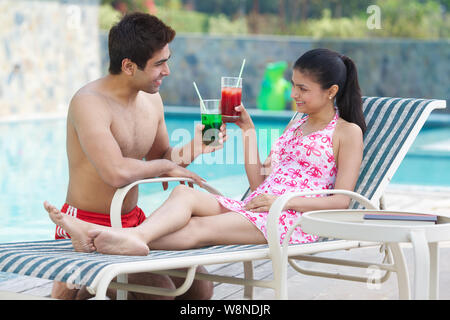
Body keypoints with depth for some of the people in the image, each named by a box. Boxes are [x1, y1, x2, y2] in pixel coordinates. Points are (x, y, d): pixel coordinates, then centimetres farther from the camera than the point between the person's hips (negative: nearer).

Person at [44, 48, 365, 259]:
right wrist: (248, 130, 17)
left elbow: (340, 201, -5)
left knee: (199, 228, -31)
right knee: (185, 193, -25)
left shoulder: (348, 132, 6)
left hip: (295, 219, -6)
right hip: (253, 209, 6)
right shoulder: (295, 125, 29)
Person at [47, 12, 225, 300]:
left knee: (199, 287, 3)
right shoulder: (90, 103, -21)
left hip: (133, 222, 9)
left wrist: (191, 150, -2)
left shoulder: (151, 98, 5)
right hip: (87, 228, -9)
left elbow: (159, 156, 19)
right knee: (162, 289, -23)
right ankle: (73, 288, 0)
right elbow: (116, 172, -33)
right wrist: (166, 165, -17)